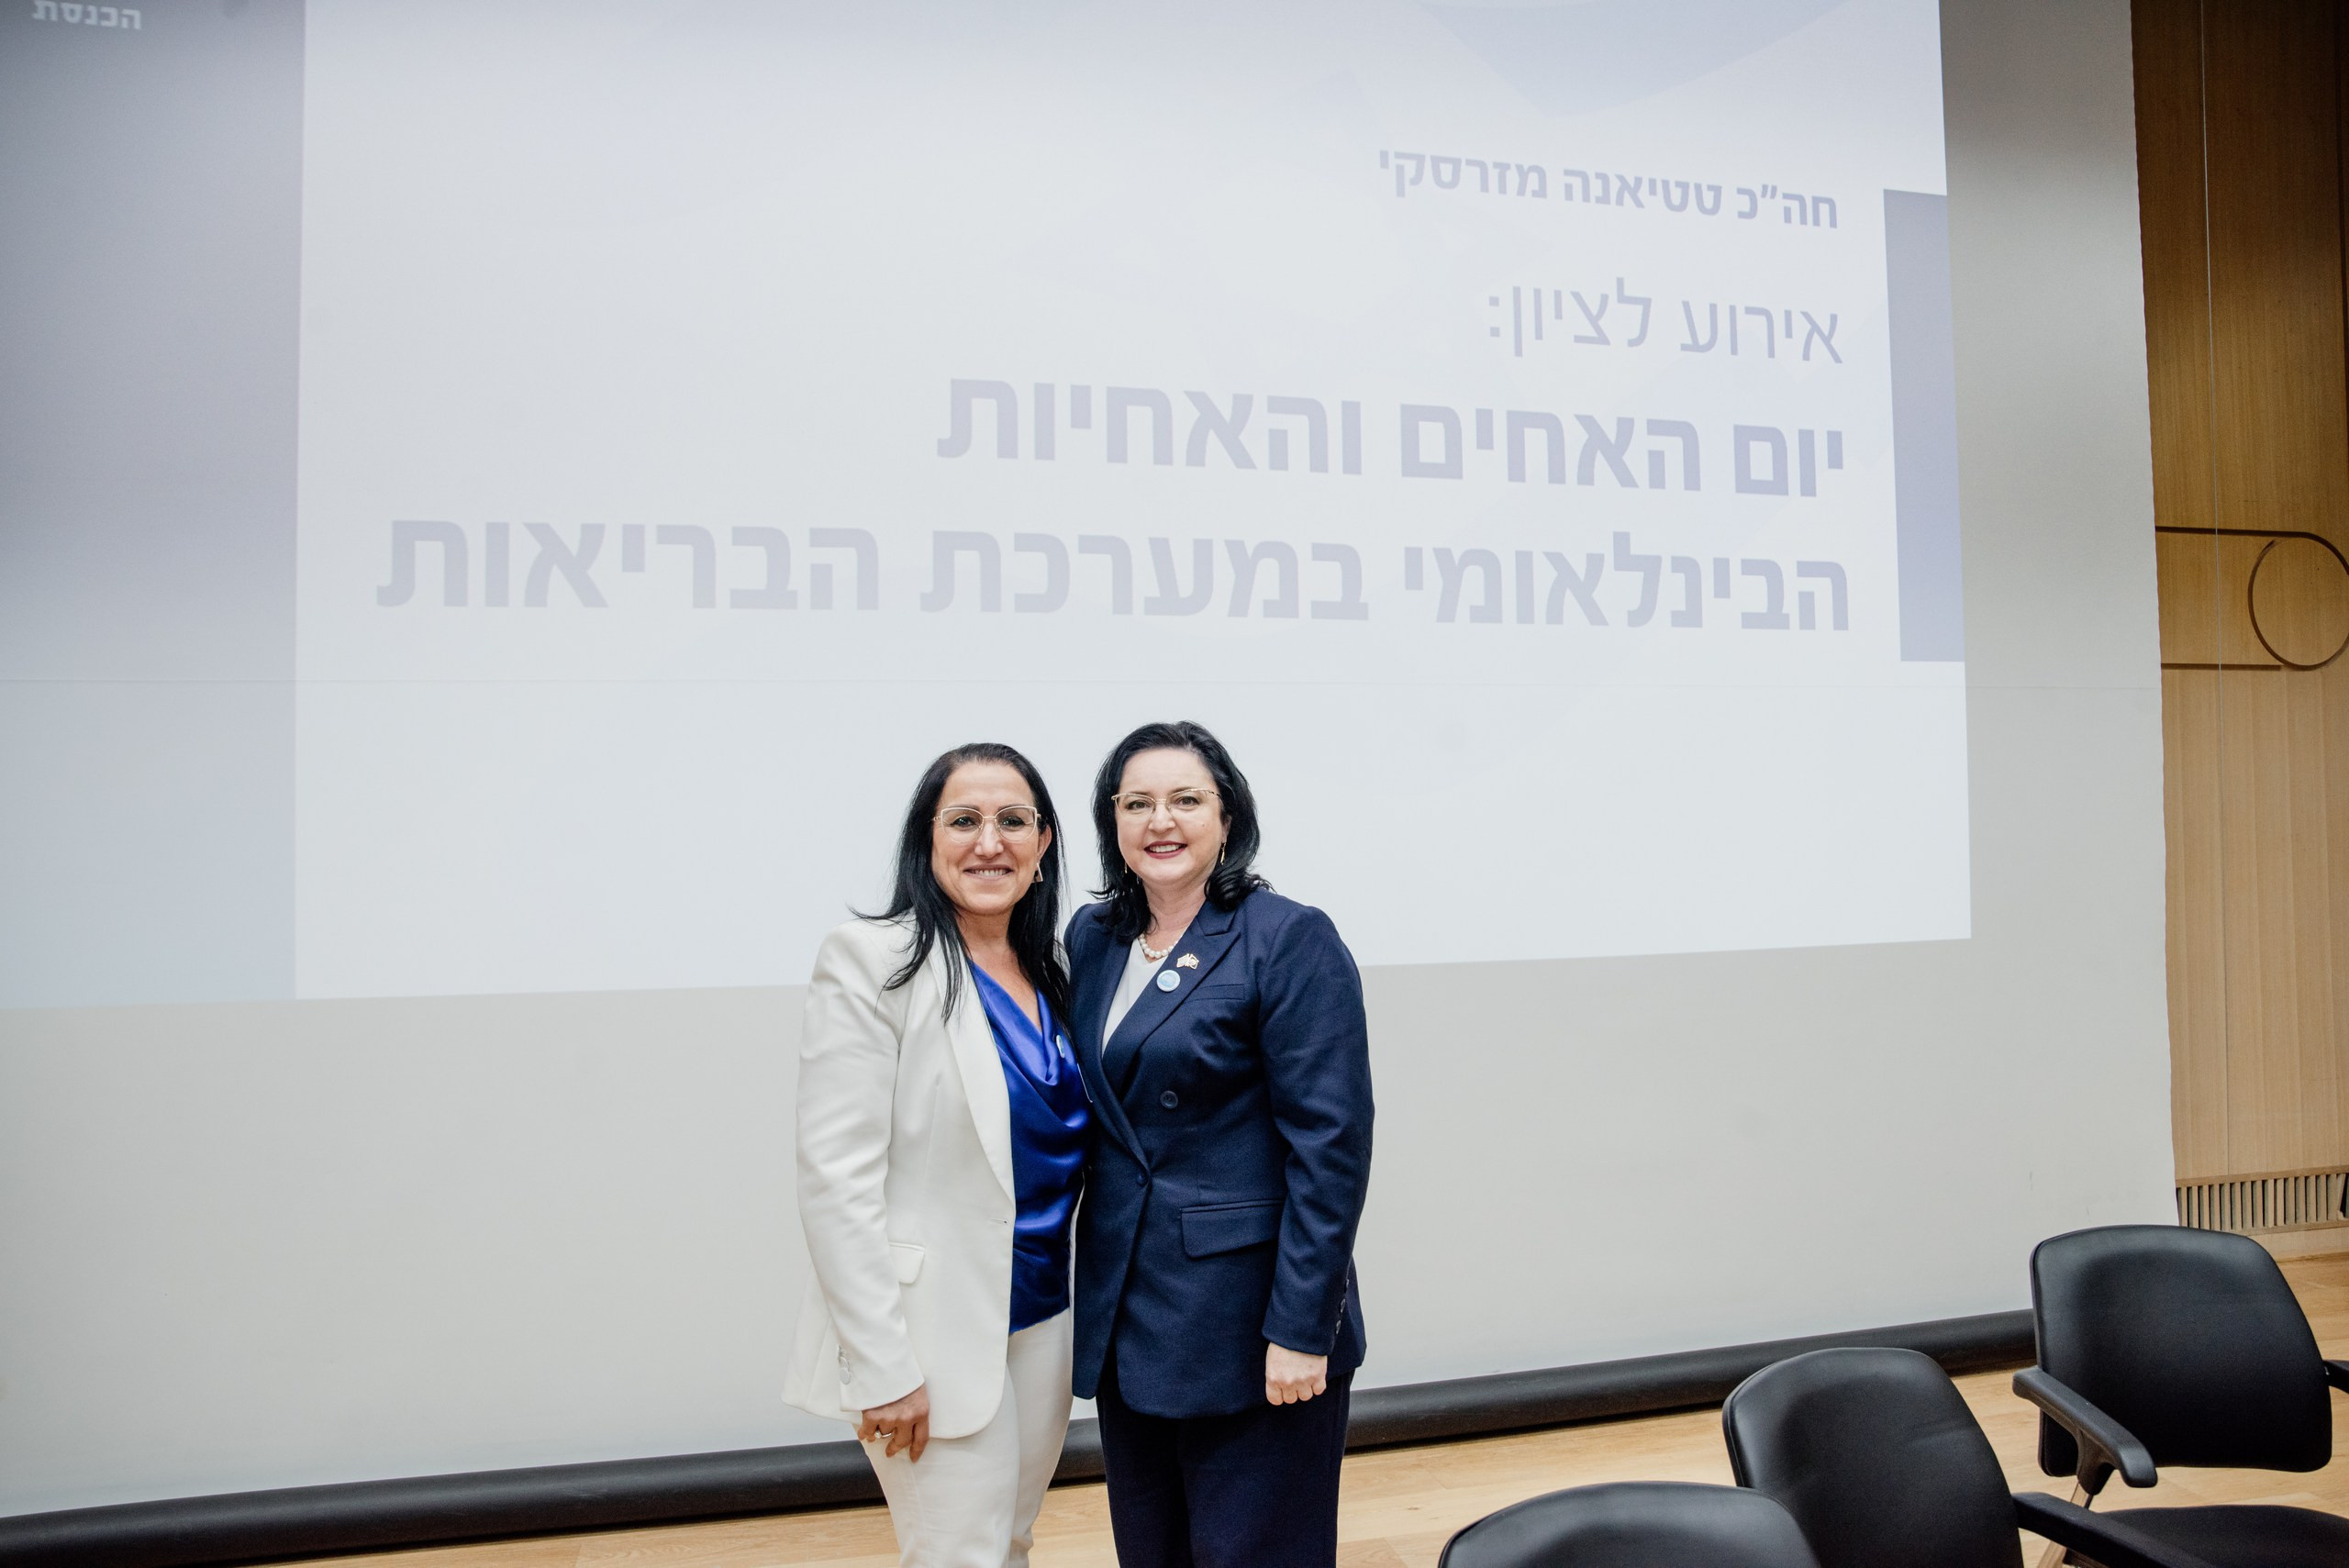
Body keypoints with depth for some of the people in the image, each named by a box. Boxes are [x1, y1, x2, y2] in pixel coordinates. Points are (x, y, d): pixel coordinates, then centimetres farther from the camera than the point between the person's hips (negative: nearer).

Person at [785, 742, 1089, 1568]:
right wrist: (882, 1368, -18)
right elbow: (835, 1181, -17)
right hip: (934, 1334, -6)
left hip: (1043, 1316, 7)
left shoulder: (1048, 971, 7)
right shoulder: (872, 960, -14)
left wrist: (1086, 1304, 10)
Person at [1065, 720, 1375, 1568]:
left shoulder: (1292, 941, -11)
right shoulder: (1091, 937, 8)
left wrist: (1301, 1329, -17)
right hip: (1125, 1318, 6)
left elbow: (1330, 1146, -15)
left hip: (1248, 1324, -6)